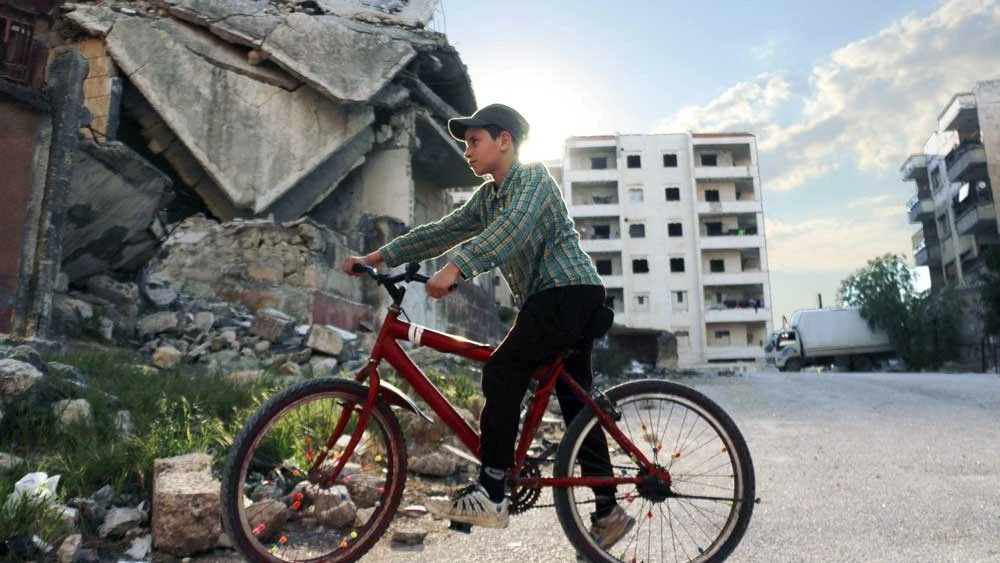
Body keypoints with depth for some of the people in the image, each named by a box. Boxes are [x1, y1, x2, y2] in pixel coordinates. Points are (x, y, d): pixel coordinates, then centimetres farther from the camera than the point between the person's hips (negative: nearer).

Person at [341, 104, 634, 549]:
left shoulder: (533, 176, -8)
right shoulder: (486, 197, 17)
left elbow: (512, 229, -27)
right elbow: (441, 231, 11)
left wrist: (454, 269, -38)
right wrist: (376, 257, 4)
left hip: (570, 291, -9)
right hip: (551, 299, 9)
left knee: (502, 372, -17)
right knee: (574, 401, 9)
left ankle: (490, 495, -11)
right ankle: (608, 511, 17)